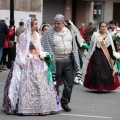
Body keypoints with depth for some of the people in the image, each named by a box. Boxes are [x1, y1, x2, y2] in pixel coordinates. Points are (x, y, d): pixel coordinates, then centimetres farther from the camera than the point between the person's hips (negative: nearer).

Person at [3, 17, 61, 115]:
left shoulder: (37, 35, 12)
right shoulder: (23, 36, -7)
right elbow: (20, 50, -8)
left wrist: (43, 55, 0)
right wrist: (21, 61, -16)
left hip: (38, 62, 7)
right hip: (28, 63, -7)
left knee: (41, 83, 6)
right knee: (27, 84, -7)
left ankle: (41, 105, 15)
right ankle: (26, 107, 0)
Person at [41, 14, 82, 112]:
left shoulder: (70, 31, 8)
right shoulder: (48, 34, -5)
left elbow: (74, 46, 13)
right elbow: (46, 49, -7)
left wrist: (76, 60, 9)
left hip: (68, 60, 4)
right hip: (56, 61, -4)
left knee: (69, 83, 7)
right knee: (55, 84, 5)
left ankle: (65, 103, 22)